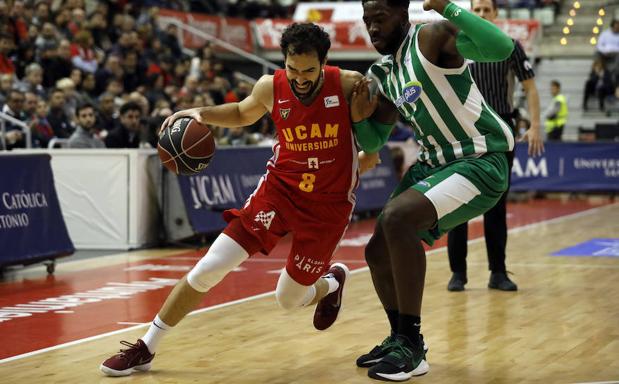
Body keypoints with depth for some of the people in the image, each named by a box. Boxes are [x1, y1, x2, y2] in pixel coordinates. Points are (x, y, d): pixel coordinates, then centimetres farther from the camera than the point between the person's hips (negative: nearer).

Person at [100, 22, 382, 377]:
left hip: (329, 203, -2)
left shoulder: (349, 85, -17)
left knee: (289, 300, 6)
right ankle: (146, 348, 6)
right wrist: (200, 114, -1)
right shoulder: (270, 87, -10)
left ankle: (332, 281, 43)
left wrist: (371, 150, -13)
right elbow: (242, 114, 15)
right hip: (280, 186, 2)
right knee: (209, 268, -7)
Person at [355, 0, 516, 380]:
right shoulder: (381, 74, 9)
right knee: (379, 252, 9)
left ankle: (412, 348, -20)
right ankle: (400, 338, 34)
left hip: (481, 163, -9)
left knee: (397, 218, -28)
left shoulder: (432, 39, -16)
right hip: (434, 163, 9)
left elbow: (502, 48, -33)